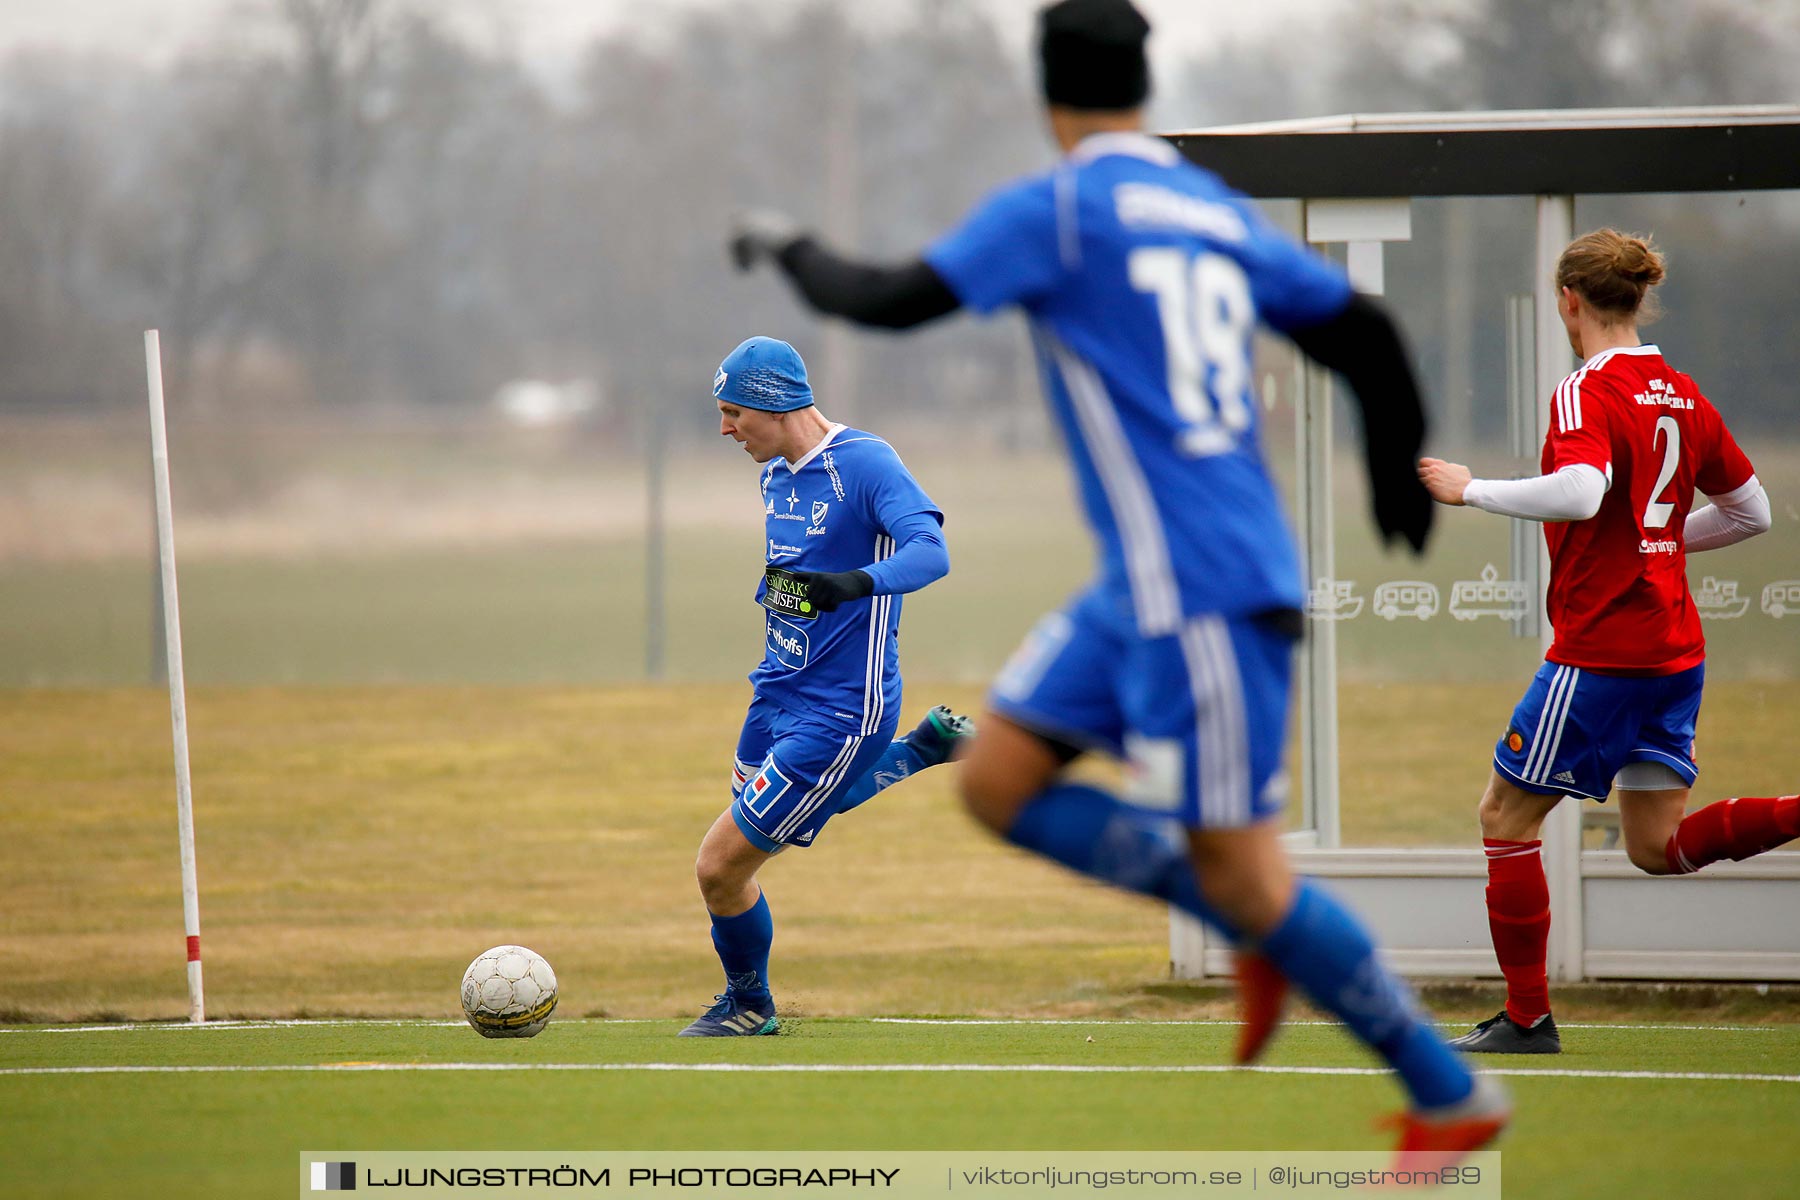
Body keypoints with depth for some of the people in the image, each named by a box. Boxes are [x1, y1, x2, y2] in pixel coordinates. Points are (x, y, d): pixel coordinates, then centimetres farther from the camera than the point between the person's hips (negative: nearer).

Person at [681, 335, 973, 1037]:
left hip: (838, 711, -9)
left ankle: (748, 1005, 19)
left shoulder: (864, 462, -18)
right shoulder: (776, 475, 8)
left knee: (721, 866, -6)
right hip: (778, 692, 9)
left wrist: (853, 583, -46)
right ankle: (928, 746, 33)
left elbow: (930, 551, -31)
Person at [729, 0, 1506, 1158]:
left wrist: (790, 249, 11)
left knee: (1233, 864, -5)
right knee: (998, 782, 9)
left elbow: (891, 301, -9)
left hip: (1204, 592, -8)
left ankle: (1453, 1095, 2)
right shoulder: (1220, 214, 14)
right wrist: (1401, 471, 33)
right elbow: (1363, 330, 17)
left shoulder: (1057, 209, -9)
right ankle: (1261, 938, 10)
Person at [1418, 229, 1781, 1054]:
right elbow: (1751, 511, 18)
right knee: (1657, 846, 10)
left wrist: (1471, 490, -18)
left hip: (1602, 649, -8)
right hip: (1675, 647, 8)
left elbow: (1580, 492, -30)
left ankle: (1526, 1018, 8)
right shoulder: (1682, 396, 12)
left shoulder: (1589, 391, -12)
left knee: (1507, 815, 6)